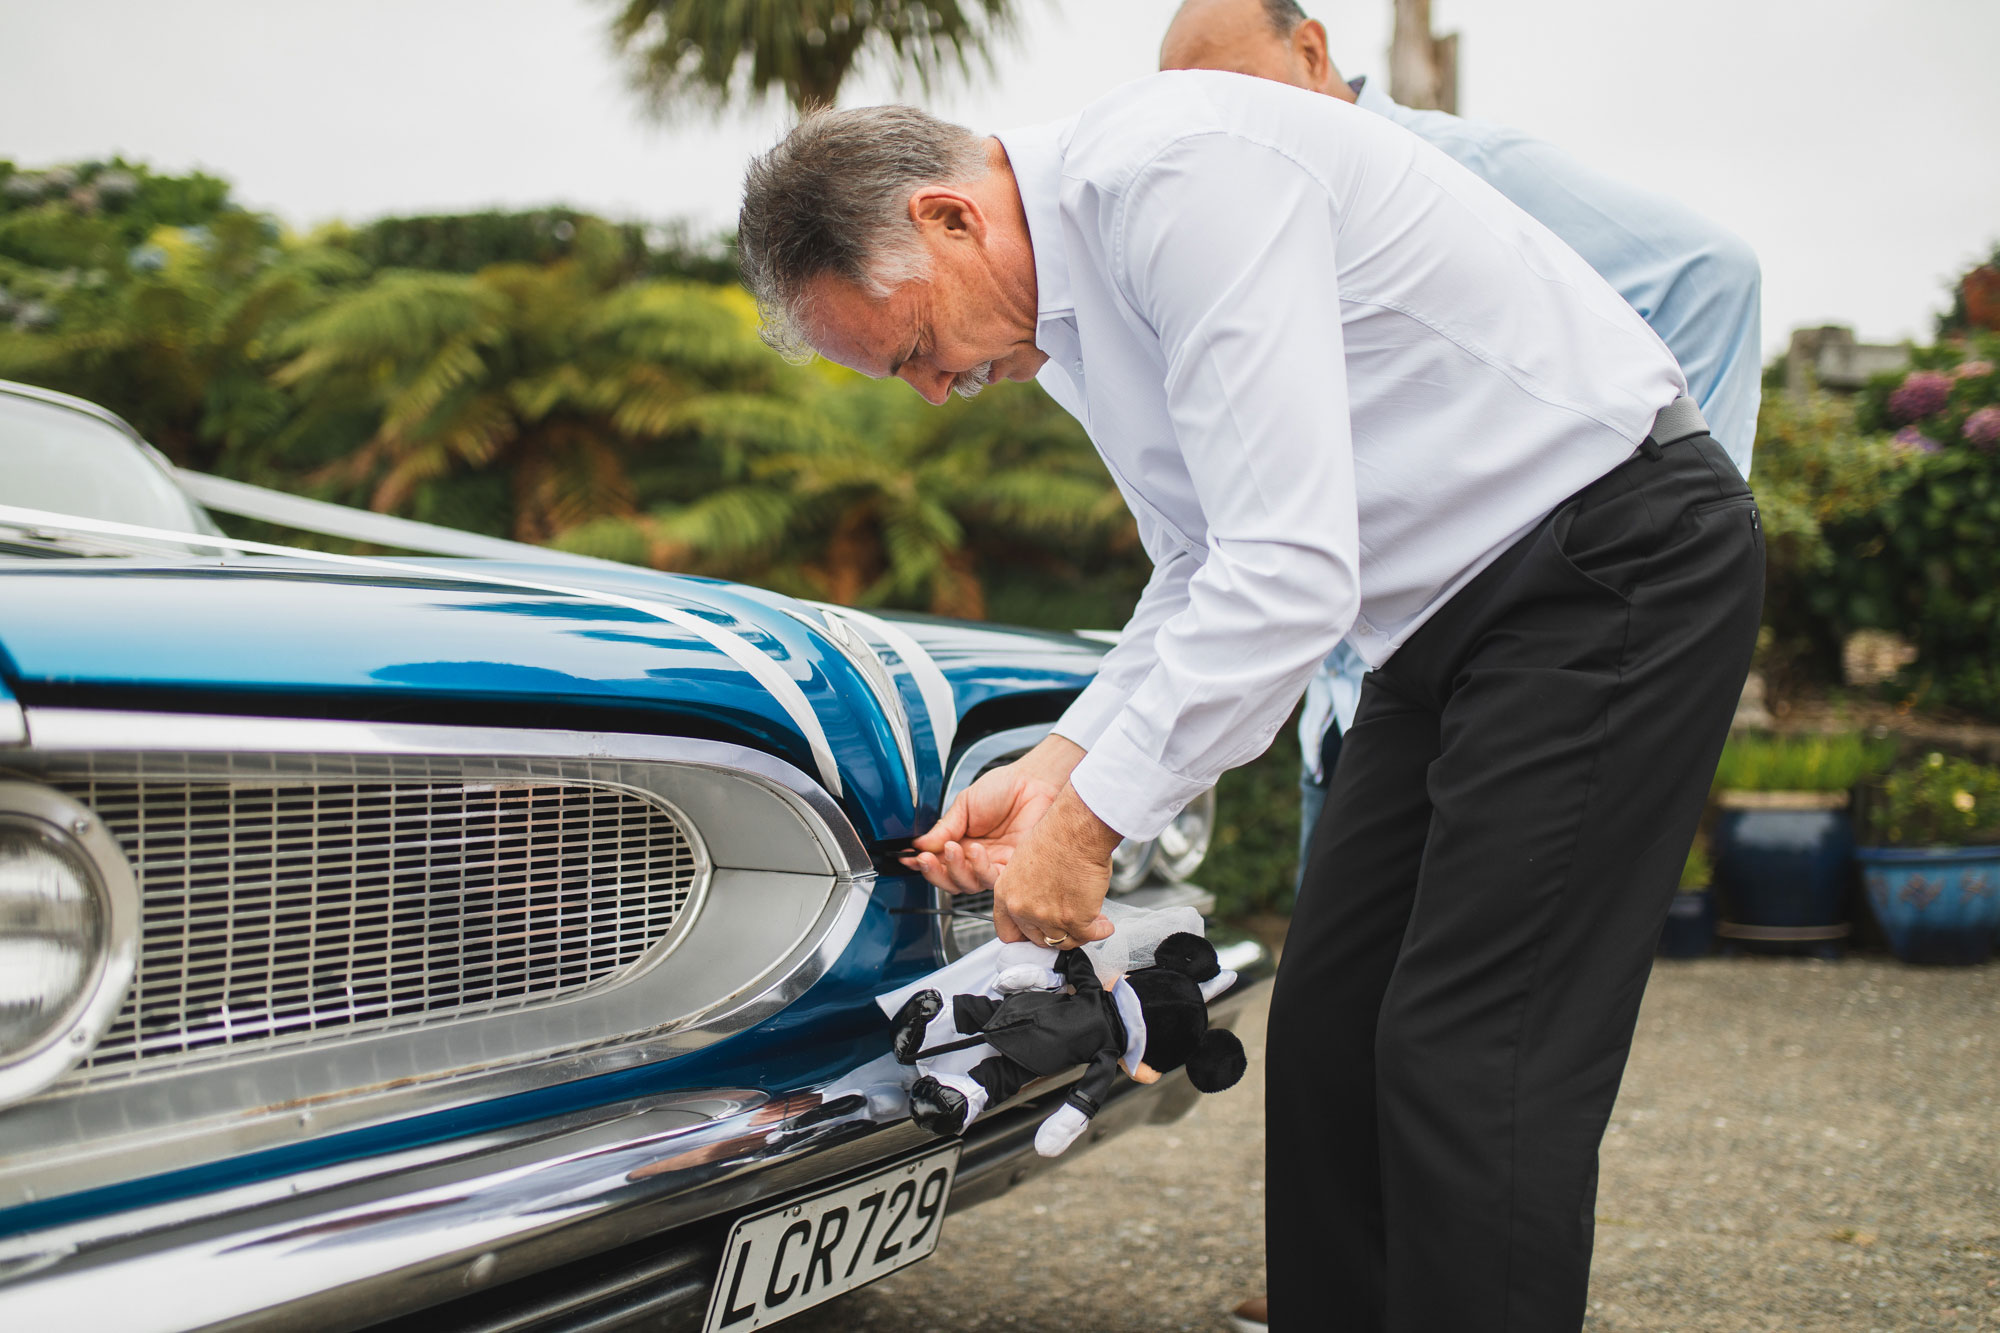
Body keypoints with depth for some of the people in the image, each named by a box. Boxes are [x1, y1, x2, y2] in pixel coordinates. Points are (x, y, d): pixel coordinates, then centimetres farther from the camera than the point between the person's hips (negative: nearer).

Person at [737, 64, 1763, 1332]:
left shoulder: (1181, 175, -24)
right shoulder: (1063, 306, 7)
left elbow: (1291, 569, -28)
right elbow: (1205, 570, 17)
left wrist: (1093, 817, -21)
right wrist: (1054, 765, 4)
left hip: (1623, 555, -9)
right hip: (1459, 605, 10)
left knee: (1470, 1062, -12)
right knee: (1330, 1033, 8)